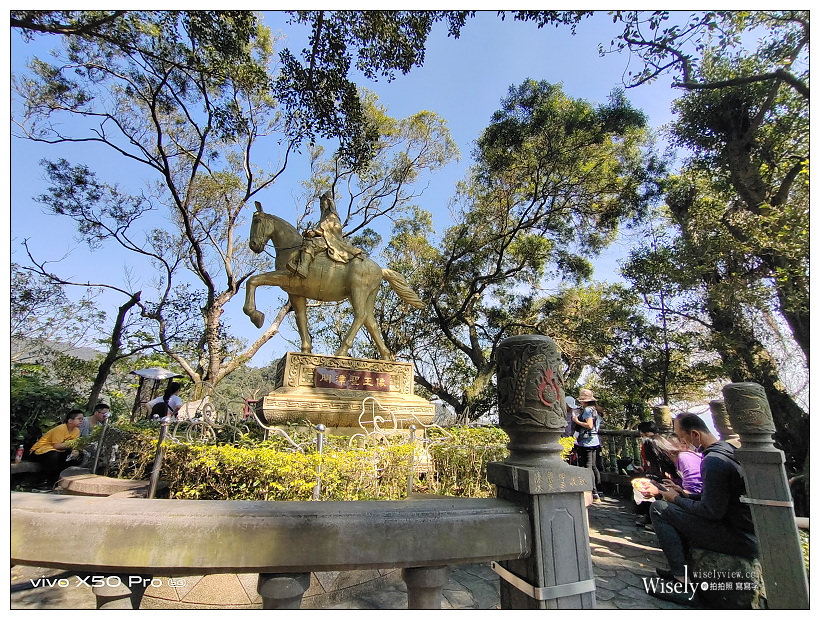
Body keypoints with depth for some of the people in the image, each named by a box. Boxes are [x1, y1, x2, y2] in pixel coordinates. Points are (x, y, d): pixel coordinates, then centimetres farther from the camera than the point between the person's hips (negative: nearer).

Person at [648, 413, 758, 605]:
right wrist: (685, 494, 13)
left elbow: (711, 511, -22)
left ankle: (682, 582, -10)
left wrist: (676, 499, -7)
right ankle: (680, 569, 27)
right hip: (752, 534, 10)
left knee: (659, 509, -12)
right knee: (683, 507, 26)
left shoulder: (713, 461, -23)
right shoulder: (727, 448, 8)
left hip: (739, 539, -10)